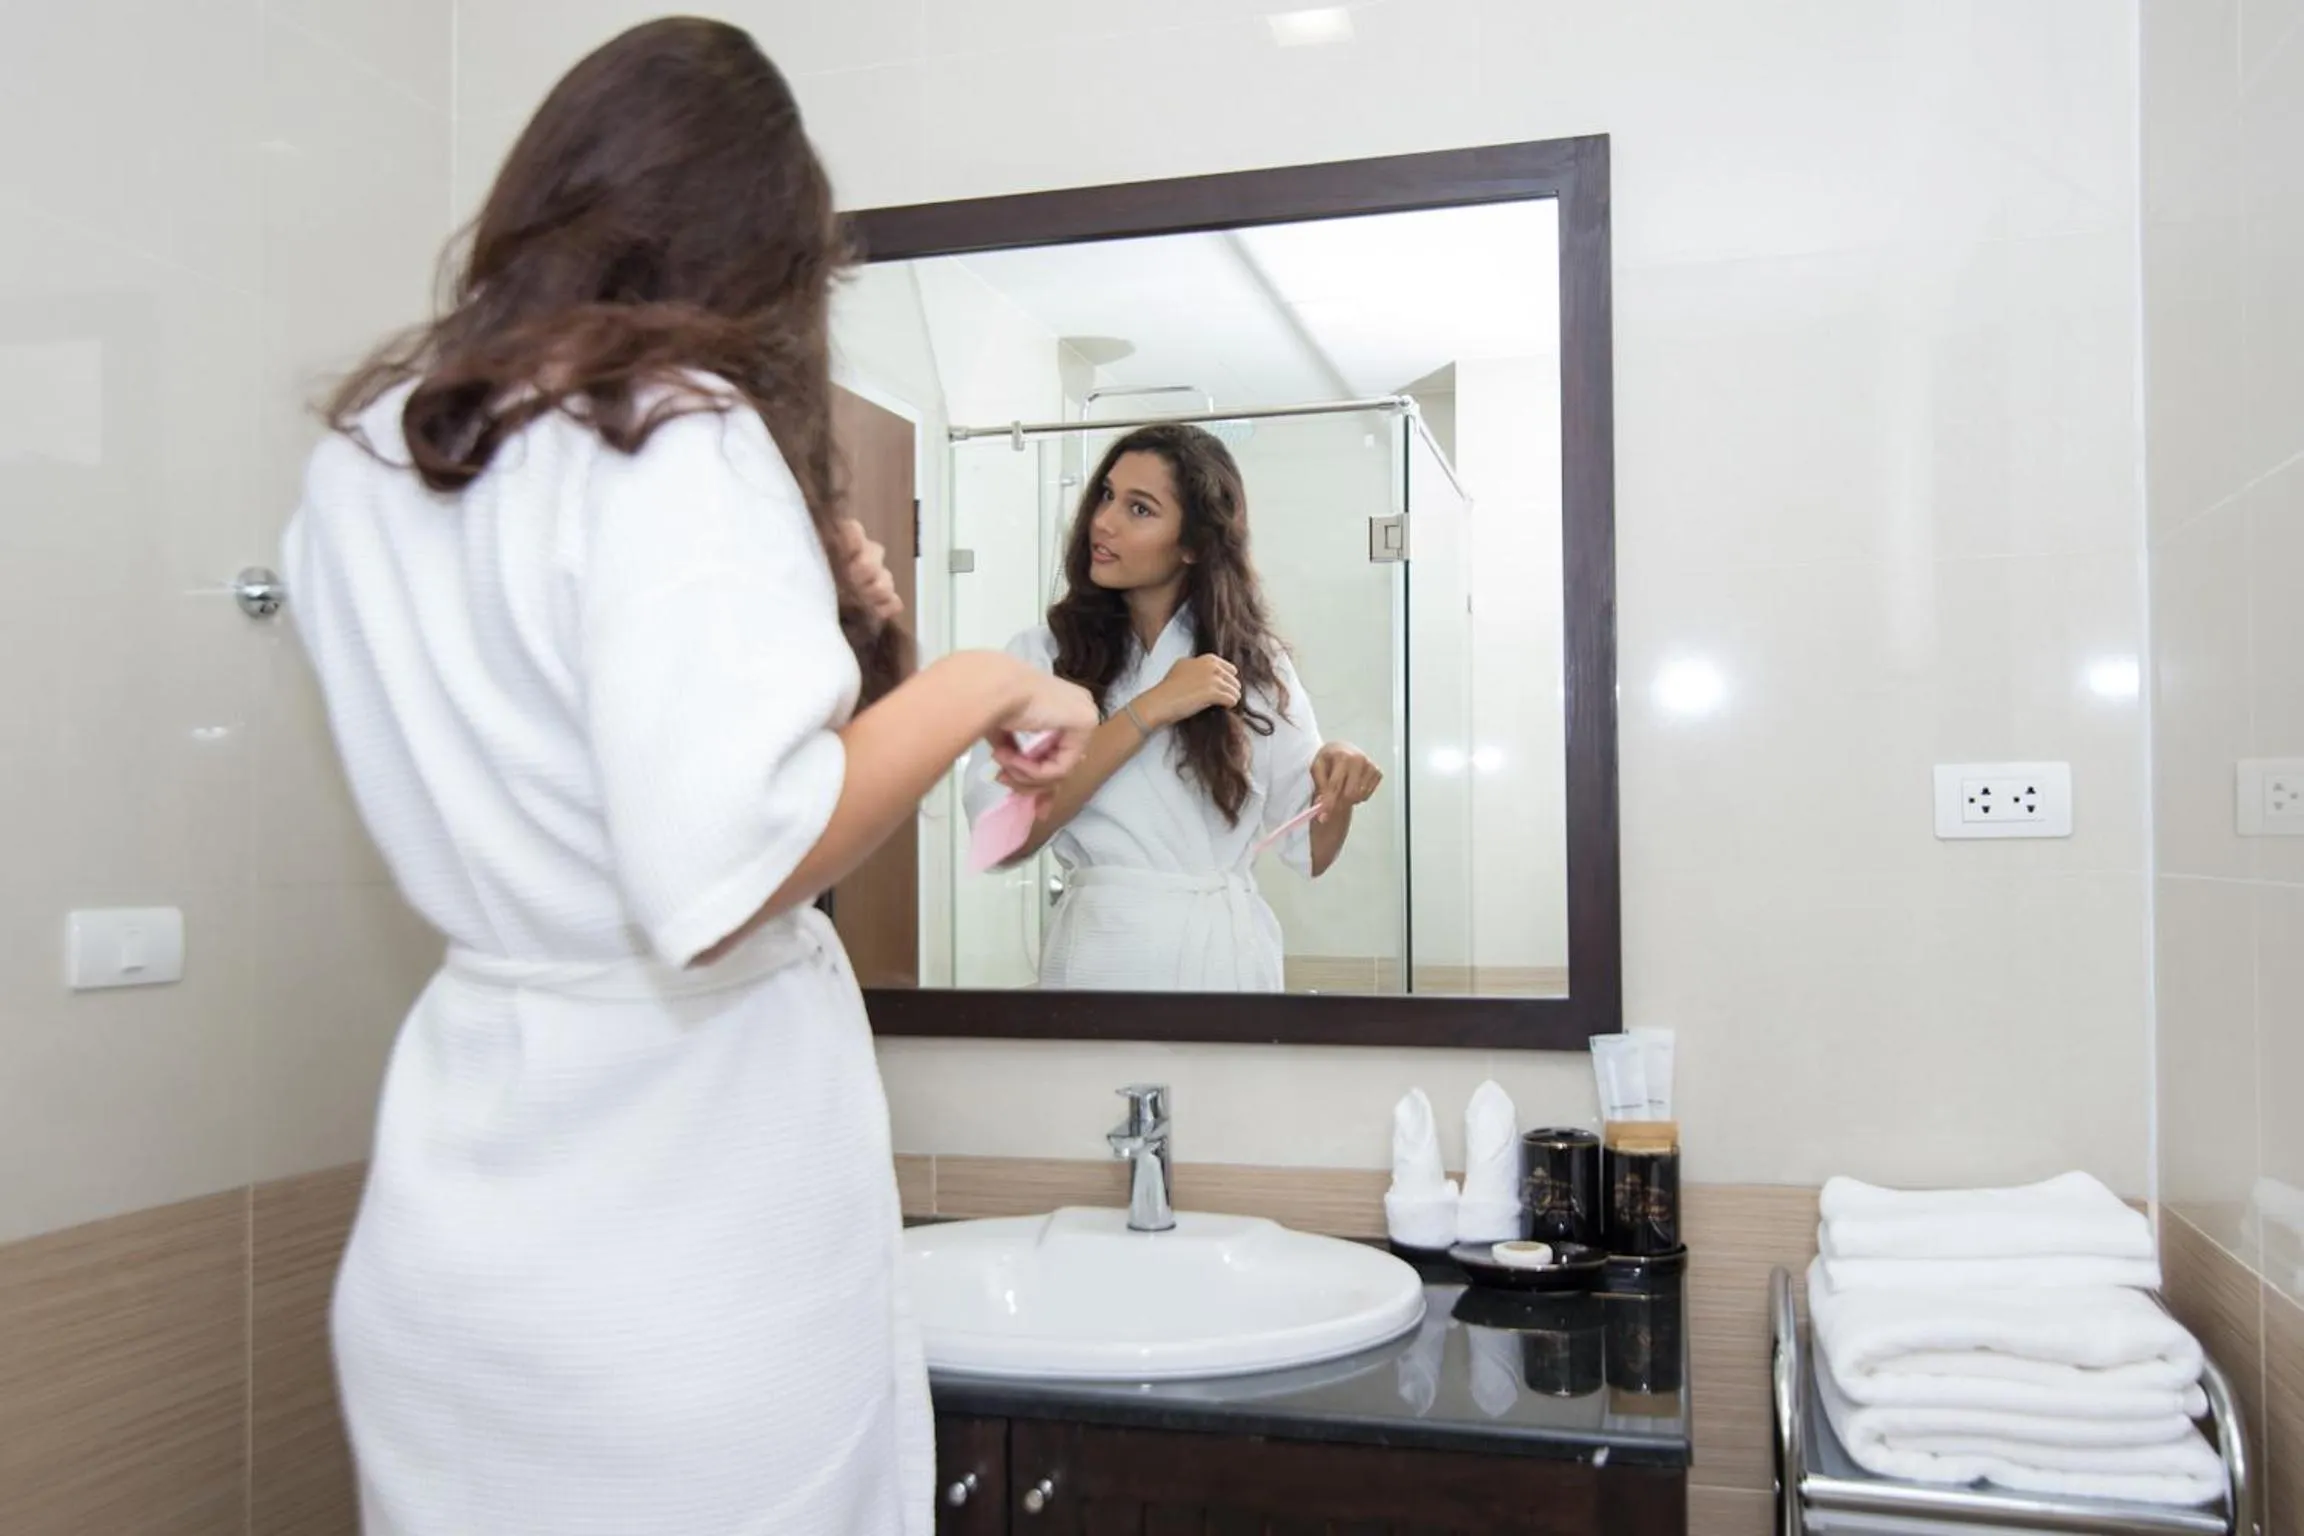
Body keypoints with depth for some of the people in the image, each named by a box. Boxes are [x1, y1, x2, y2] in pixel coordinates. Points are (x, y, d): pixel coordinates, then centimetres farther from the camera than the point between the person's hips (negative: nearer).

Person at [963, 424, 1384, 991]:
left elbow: (1311, 851, 6)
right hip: (1106, 954, -2)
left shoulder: (1256, 664, 3)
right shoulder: (1043, 656, -3)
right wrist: (1148, 712, -18)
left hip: (1234, 955, 2)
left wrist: (1340, 787, -15)